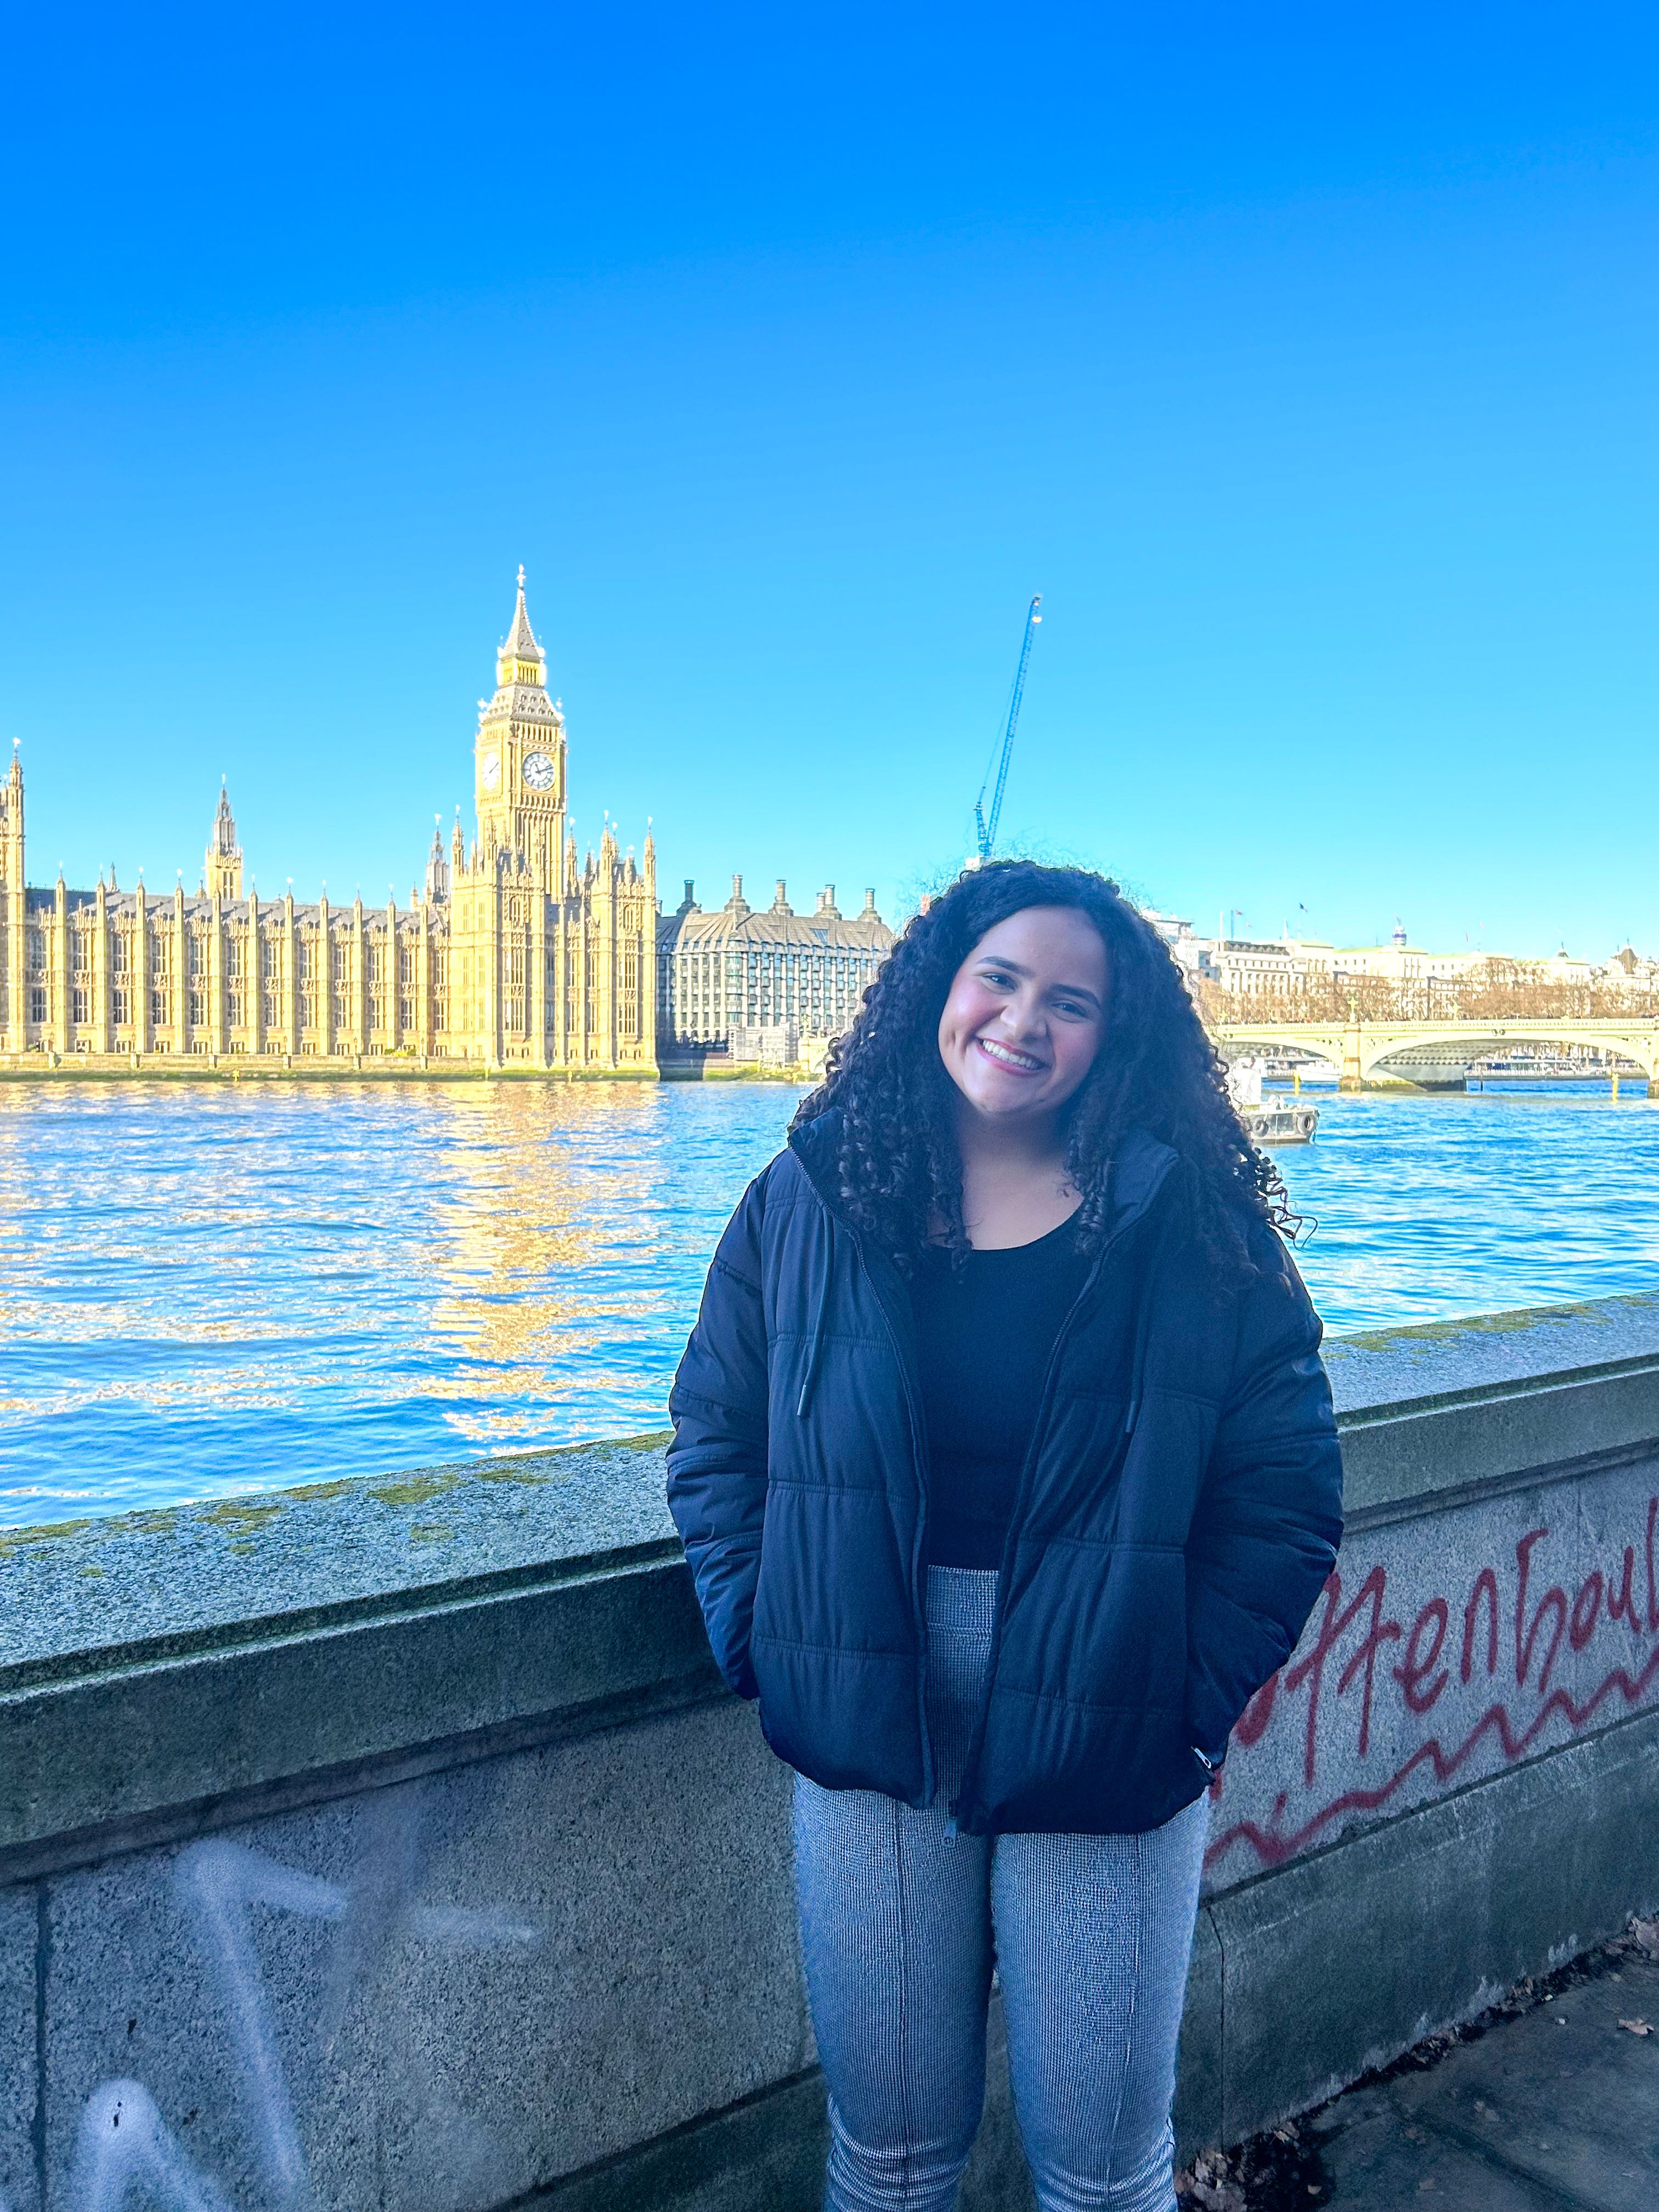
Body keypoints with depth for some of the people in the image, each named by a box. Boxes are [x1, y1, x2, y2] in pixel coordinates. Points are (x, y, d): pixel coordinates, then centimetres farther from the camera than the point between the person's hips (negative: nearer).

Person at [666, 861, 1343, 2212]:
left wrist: (1194, 1698, -7)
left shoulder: (1199, 1227, -6)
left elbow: (1288, 1490, -3)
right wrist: (763, 1638, -3)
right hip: (865, 1740, 2)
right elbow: (714, 1432, 6)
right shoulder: (813, 1197, -1)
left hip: (1104, 1751, -1)